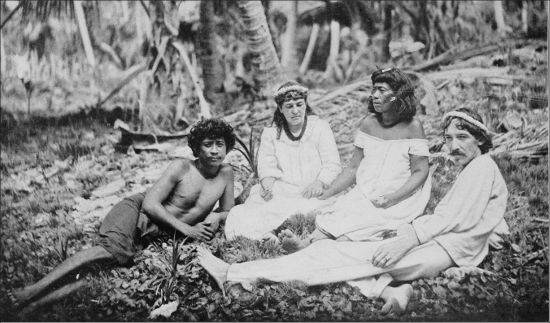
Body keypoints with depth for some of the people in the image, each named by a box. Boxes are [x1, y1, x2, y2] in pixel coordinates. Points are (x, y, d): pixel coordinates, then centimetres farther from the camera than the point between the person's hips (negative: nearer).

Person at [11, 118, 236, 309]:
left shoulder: (226, 174, 1)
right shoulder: (181, 168, -13)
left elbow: (228, 212, 14)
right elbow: (150, 203, -16)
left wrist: (215, 217, -11)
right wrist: (185, 228, -19)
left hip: (156, 232, 6)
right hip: (136, 209, -6)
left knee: (122, 257, -23)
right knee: (112, 248, -32)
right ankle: (36, 288, -36)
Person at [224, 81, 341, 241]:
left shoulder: (320, 127, 9)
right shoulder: (271, 133, 17)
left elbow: (332, 165, 2)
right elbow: (266, 165, 8)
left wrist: (319, 183, -18)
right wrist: (267, 184, -15)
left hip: (312, 193, -2)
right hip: (280, 190, 2)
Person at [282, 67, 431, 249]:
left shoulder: (412, 127, -4)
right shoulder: (368, 123, 9)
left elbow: (420, 172, -6)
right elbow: (353, 168, 11)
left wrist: (390, 199, -19)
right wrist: (325, 195, 0)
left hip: (401, 199, -4)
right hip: (364, 194, 5)